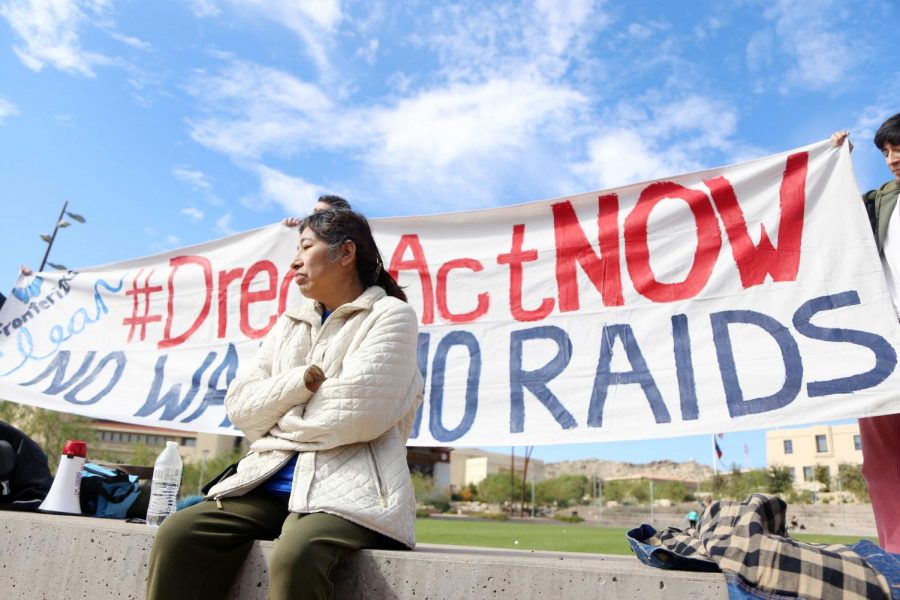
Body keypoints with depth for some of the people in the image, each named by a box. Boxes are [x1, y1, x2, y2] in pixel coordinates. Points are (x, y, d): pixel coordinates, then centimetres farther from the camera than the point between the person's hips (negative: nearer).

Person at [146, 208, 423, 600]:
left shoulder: (390, 314, 0)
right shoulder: (290, 323, 19)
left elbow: (357, 413, -13)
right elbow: (239, 406, 11)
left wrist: (279, 419, 3)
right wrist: (306, 380, -5)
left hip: (350, 487, -6)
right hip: (271, 482, 6)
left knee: (294, 555, -34)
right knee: (178, 533, -17)